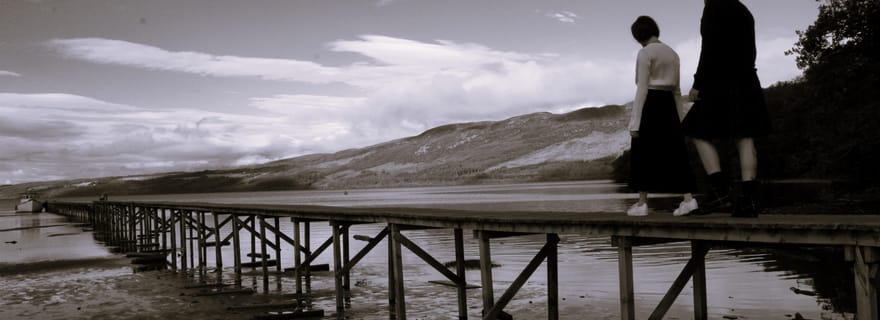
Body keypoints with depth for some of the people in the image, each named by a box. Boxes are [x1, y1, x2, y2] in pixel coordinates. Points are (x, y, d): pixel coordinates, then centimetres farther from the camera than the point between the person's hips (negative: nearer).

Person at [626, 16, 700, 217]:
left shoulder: (645, 53, -9)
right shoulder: (672, 54, 14)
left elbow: (642, 89, -14)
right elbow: (676, 90, 15)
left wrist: (634, 122, -14)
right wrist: (678, 119, 19)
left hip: (649, 106, -6)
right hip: (668, 107, 6)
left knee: (644, 156, 2)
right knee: (674, 154, 5)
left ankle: (642, 204, 3)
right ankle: (688, 199, -7)